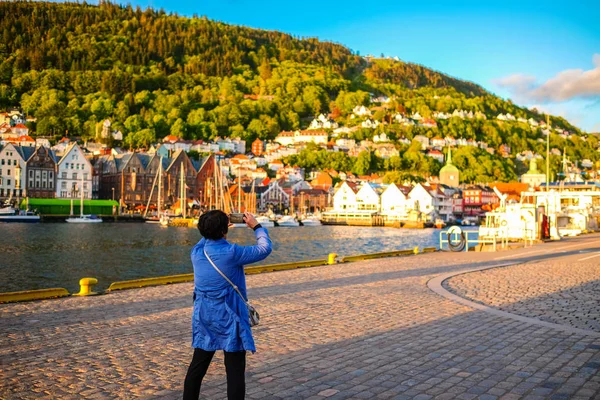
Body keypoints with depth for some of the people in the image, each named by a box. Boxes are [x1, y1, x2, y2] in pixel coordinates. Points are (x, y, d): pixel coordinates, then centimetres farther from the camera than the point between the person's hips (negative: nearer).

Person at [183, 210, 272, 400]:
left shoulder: (196, 252, -2)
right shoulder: (231, 253, -19)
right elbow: (265, 249, -6)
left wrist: (213, 230, 23)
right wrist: (257, 227, 7)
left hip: (203, 318, 6)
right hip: (228, 319, -6)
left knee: (197, 367, 18)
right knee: (235, 371, 2)